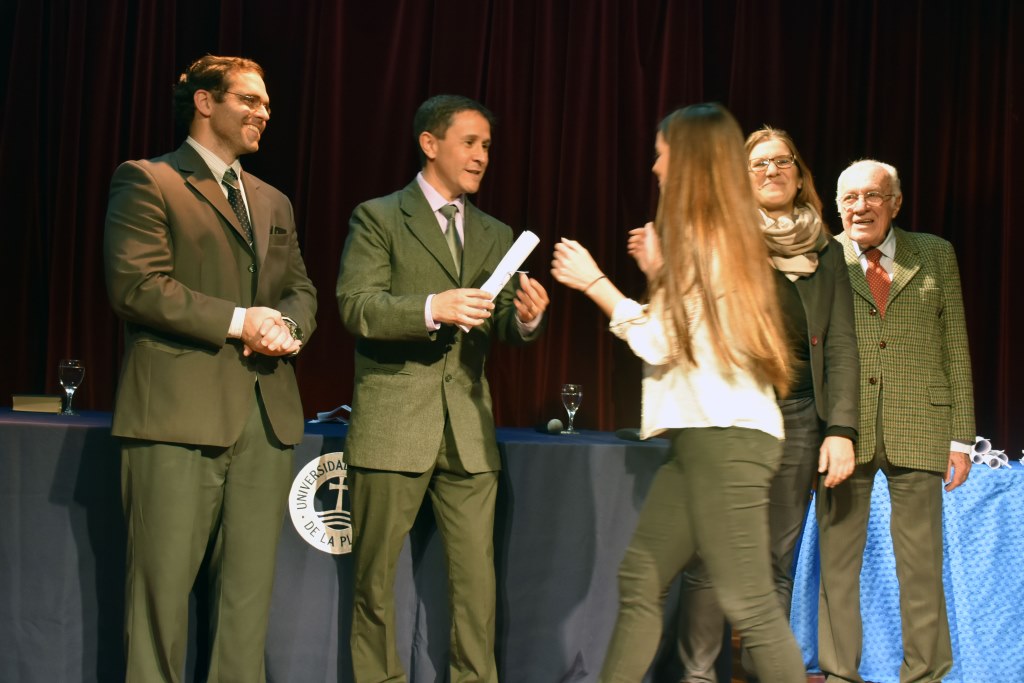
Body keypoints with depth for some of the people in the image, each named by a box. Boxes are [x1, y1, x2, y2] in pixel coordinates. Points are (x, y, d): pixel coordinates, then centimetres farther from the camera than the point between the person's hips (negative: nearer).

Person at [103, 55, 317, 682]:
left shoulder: (273, 202, 23)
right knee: (163, 585, -3)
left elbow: (301, 289, 21)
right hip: (179, 412, -6)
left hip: (265, 413, 6)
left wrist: (288, 326, -3)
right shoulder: (147, 181, 1)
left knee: (250, 588, 6)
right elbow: (135, 285, -10)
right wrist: (237, 321, -12)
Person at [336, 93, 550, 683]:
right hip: (394, 423, -4)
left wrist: (526, 318, -12)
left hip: (469, 429, 4)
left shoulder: (495, 235, 17)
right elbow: (357, 306, -11)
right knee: (375, 576, 5)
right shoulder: (379, 218, 2)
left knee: (477, 578, 3)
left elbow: (503, 327, 11)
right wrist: (433, 307, -25)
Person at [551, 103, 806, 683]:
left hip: (725, 438, -10)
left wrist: (594, 282, -5)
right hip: (705, 434, 10)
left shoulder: (703, 238, -10)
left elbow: (661, 343, -12)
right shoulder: (723, 237, 18)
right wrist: (660, 274, 15)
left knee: (749, 603, -9)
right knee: (641, 580, 13)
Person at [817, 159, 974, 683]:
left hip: (918, 432, 1)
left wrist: (961, 438, 5)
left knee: (922, 564, 4)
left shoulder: (935, 256, 9)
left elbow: (955, 348, 10)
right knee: (838, 560, 5)